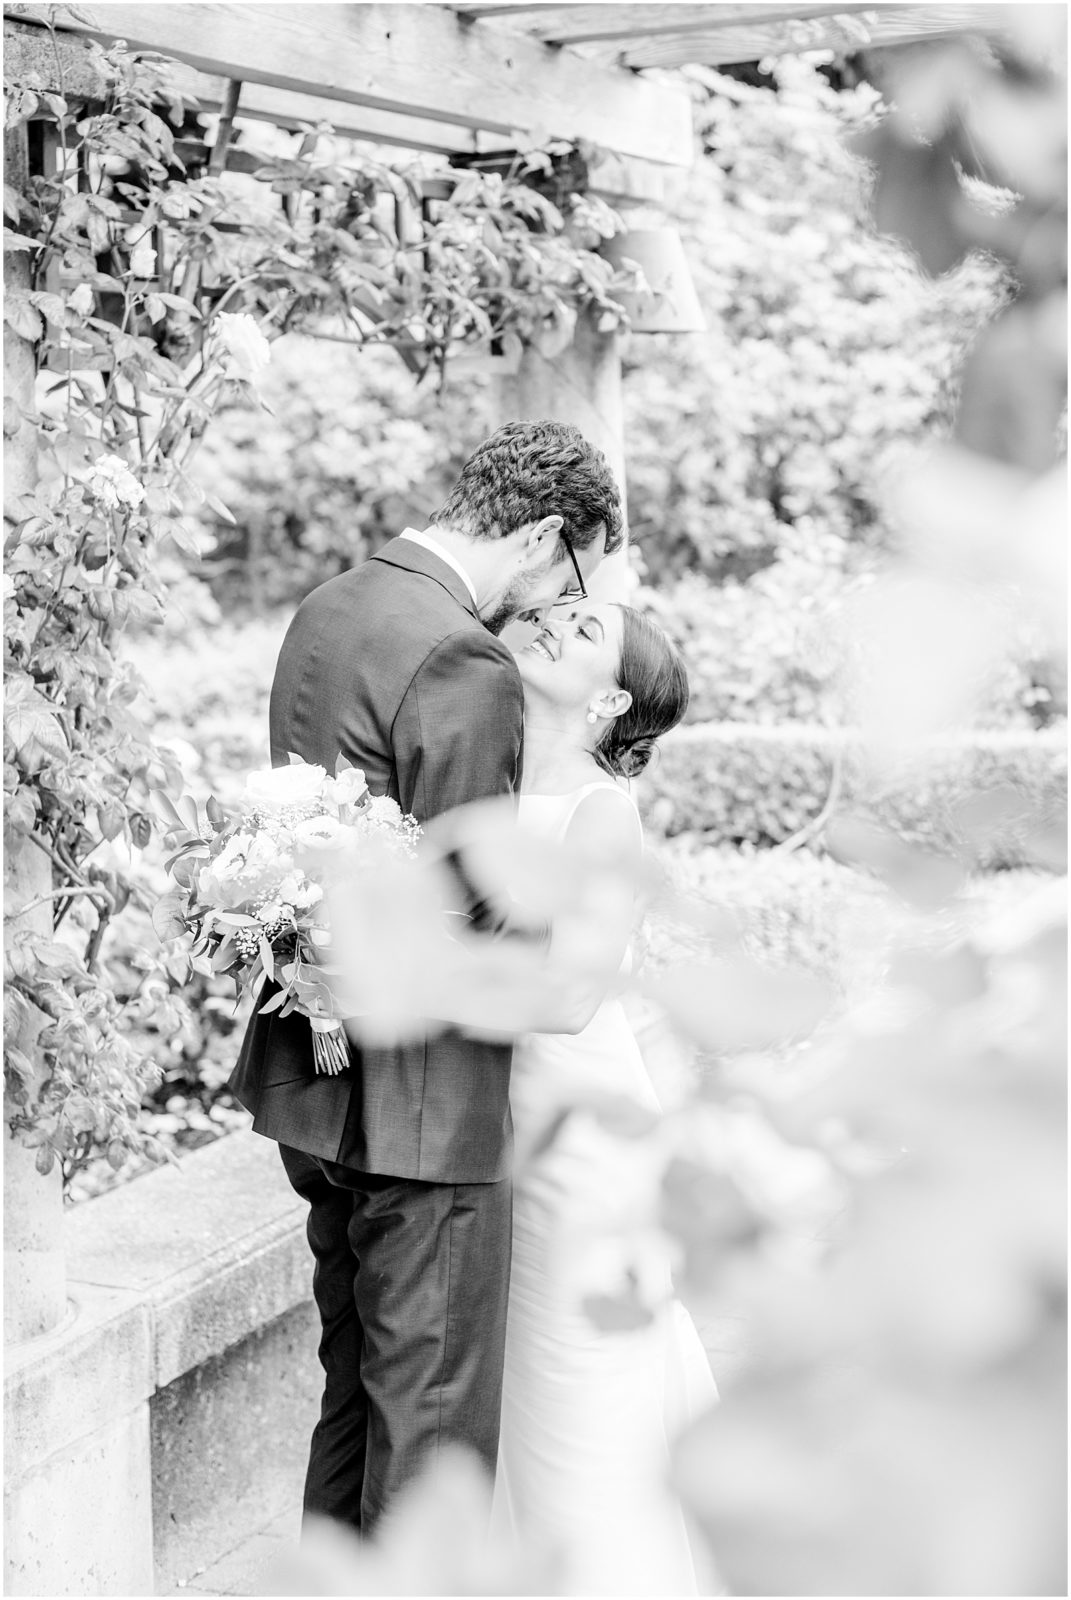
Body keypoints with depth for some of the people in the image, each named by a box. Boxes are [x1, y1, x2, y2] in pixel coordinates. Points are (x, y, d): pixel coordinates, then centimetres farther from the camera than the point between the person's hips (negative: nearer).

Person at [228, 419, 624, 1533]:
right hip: (420, 1100, -9)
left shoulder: (326, 610, 9)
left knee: (358, 1379, 22)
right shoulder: (463, 664, -21)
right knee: (435, 1407, 3)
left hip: (312, 1072, 9)